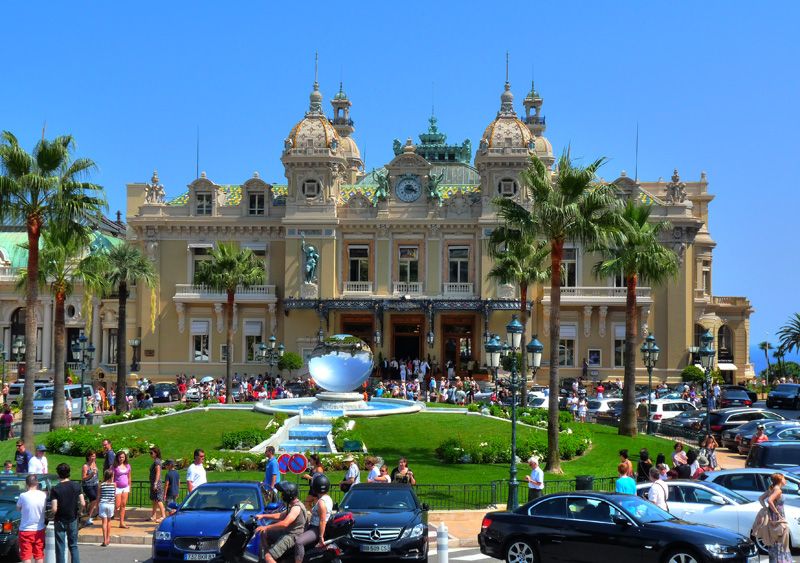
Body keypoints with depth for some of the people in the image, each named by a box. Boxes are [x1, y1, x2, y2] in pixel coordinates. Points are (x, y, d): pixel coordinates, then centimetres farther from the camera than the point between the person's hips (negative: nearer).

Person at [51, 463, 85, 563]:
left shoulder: (55, 489, -14)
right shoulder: (76, 486, -5)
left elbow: (54, 509, -20)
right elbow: (83, 504, -9)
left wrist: (54, 515, 1)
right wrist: (78, 511, 11)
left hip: (60, 520, -3)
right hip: (73, 519, 3)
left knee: (60, 547, 5)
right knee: (73, 545, 14)